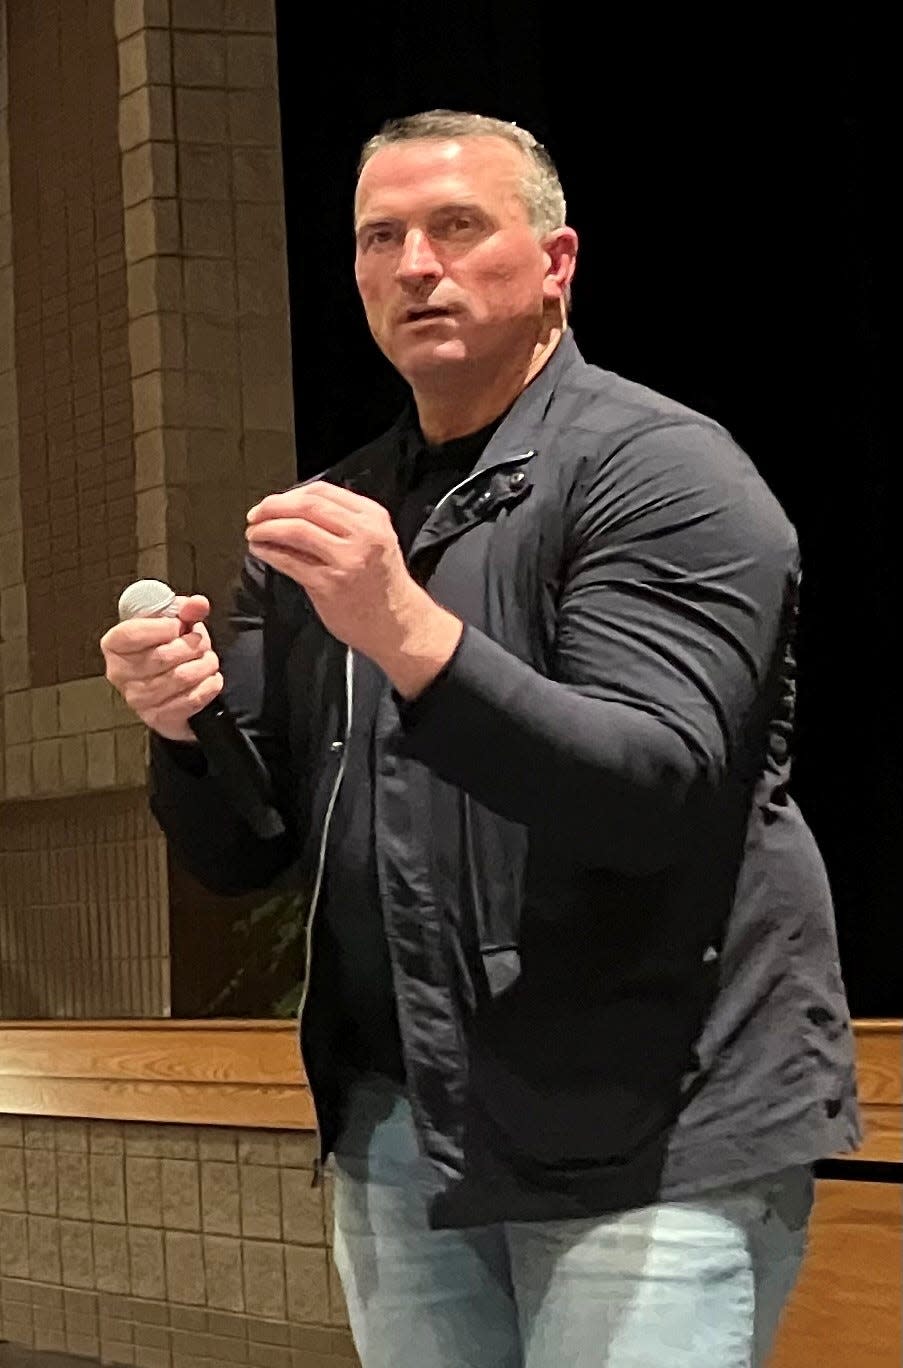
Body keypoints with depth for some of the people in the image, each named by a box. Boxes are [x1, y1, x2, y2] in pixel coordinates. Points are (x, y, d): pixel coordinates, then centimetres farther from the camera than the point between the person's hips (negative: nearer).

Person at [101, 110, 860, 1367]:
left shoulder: (659, 471, -7)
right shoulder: (330, 519, 12)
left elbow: (656, 794, -20)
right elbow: (241, 854, 12)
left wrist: (412, 637, -32)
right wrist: (185, 726, -10)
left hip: (650, 1135, -6)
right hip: (399, 1129, 6)